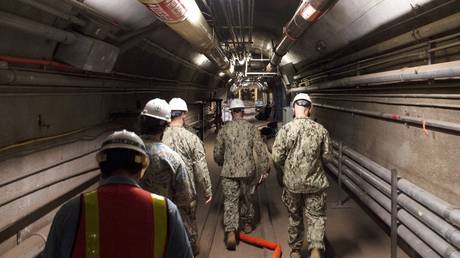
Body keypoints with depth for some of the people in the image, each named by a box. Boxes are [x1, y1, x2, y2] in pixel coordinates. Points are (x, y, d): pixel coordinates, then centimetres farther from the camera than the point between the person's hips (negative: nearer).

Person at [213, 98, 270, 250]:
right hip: (248, 171, 1)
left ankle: (231, 231, -11)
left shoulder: (224, 129, 0)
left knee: (230, 201, 2)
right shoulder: (251, 128, -2)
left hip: (229, 172, -1)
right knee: (247, 198, 20)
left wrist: (222, 164, 26)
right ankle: (247, 223, 36)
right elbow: (261, 151, -6)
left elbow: (217, 153, 6)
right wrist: (264, 170, 1)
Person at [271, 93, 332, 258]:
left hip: (292, 182, 0)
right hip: (315, 182, 0)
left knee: (295, 217, 17)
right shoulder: (320, 129, -7)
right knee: (316, 216, 11)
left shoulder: (286, 129, -12)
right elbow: (327, 156, 0)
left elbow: (276, 157, -11)